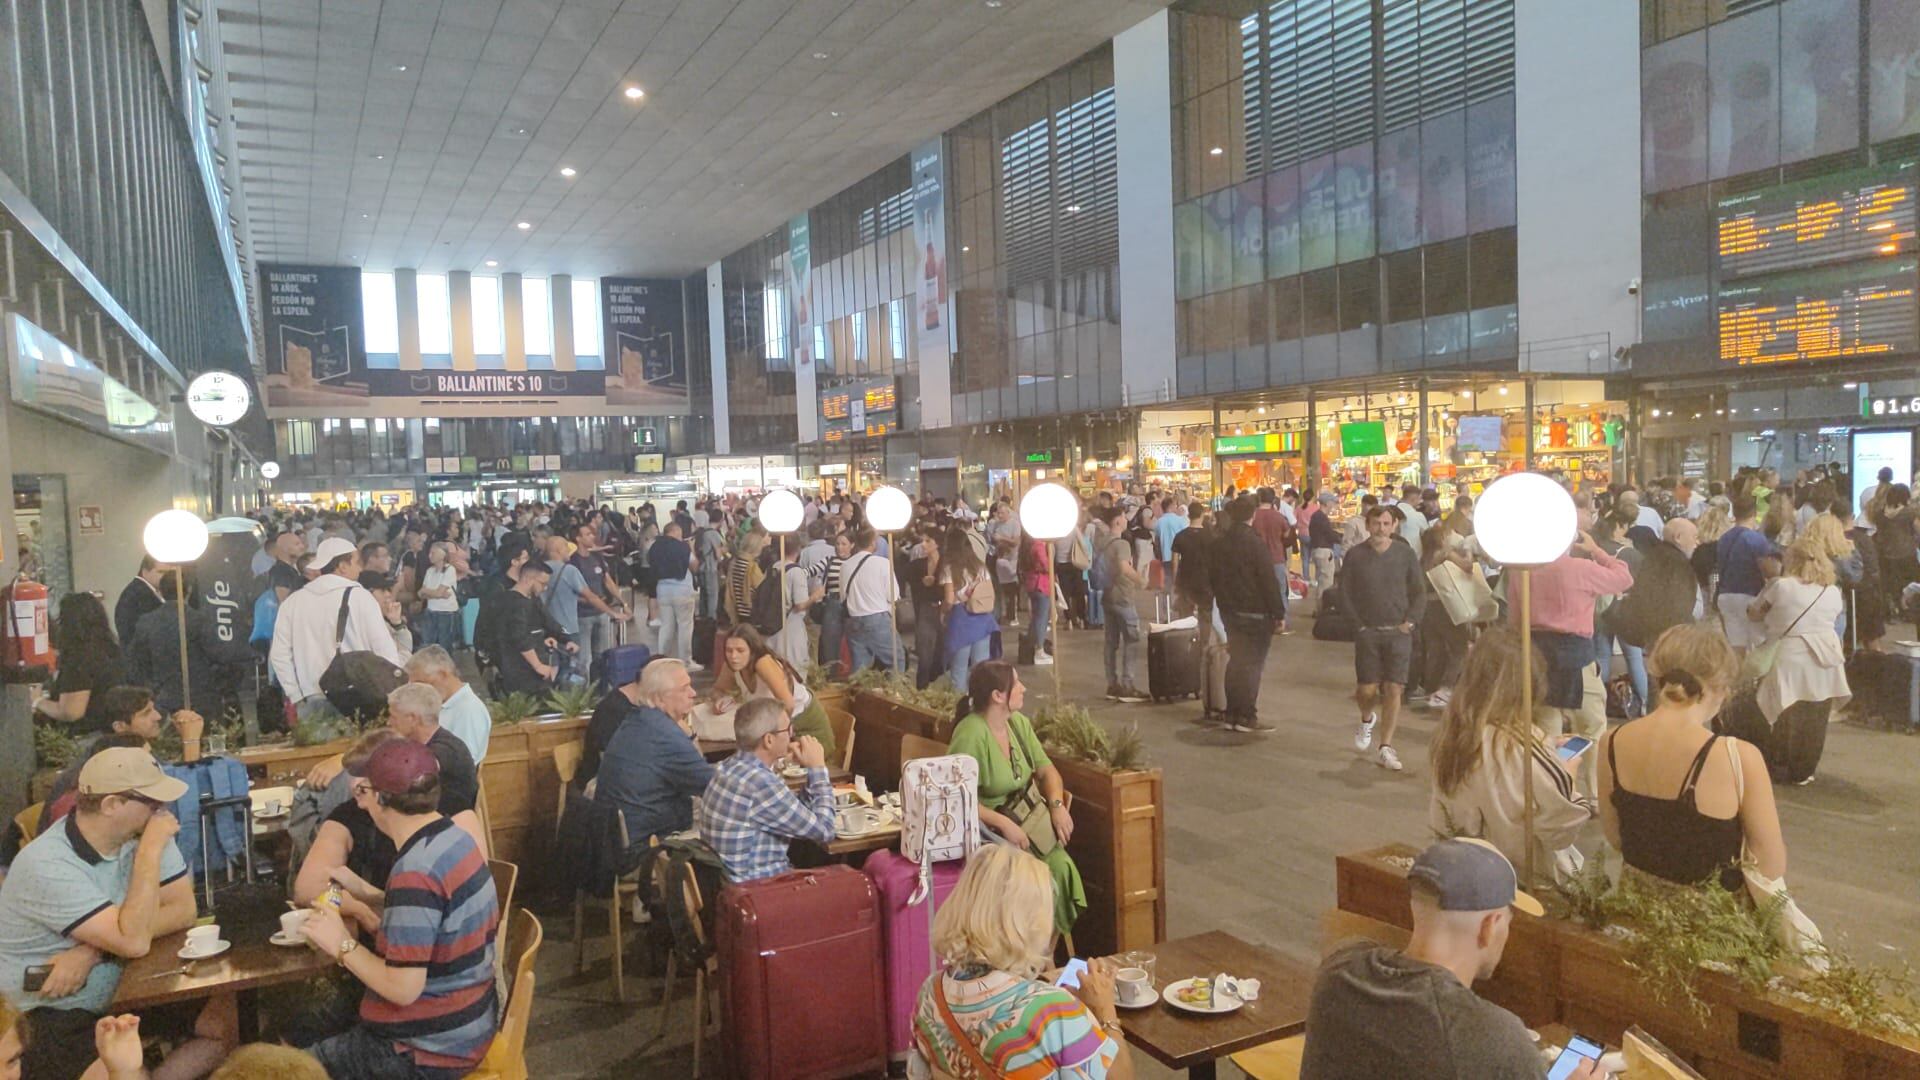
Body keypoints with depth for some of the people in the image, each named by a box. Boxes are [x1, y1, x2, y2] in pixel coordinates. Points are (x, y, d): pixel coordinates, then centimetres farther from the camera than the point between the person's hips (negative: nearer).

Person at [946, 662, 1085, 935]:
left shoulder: (1018, 722, 4)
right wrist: (1005, 824, -25)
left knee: (1061, 867, -18)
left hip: (1032, 820, 6)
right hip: (993, 830, -6)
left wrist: (1057, 804, -8)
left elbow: (1046, 769, 11)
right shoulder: (971, 734, -19)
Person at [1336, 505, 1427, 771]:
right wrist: (1358, 622, -3)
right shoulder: (1355, 555, -1)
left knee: (1393, 690, -4)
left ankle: (1385, 748, 6)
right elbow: (1345, 592, 4)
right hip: (1367, 631, 0)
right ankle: (1367, 719, 34)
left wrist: (1410, 621, -5)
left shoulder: (1405, 554, 1)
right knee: (1366, 690, -2)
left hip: (1398, 632, 0)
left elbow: (1419, 592, 7)